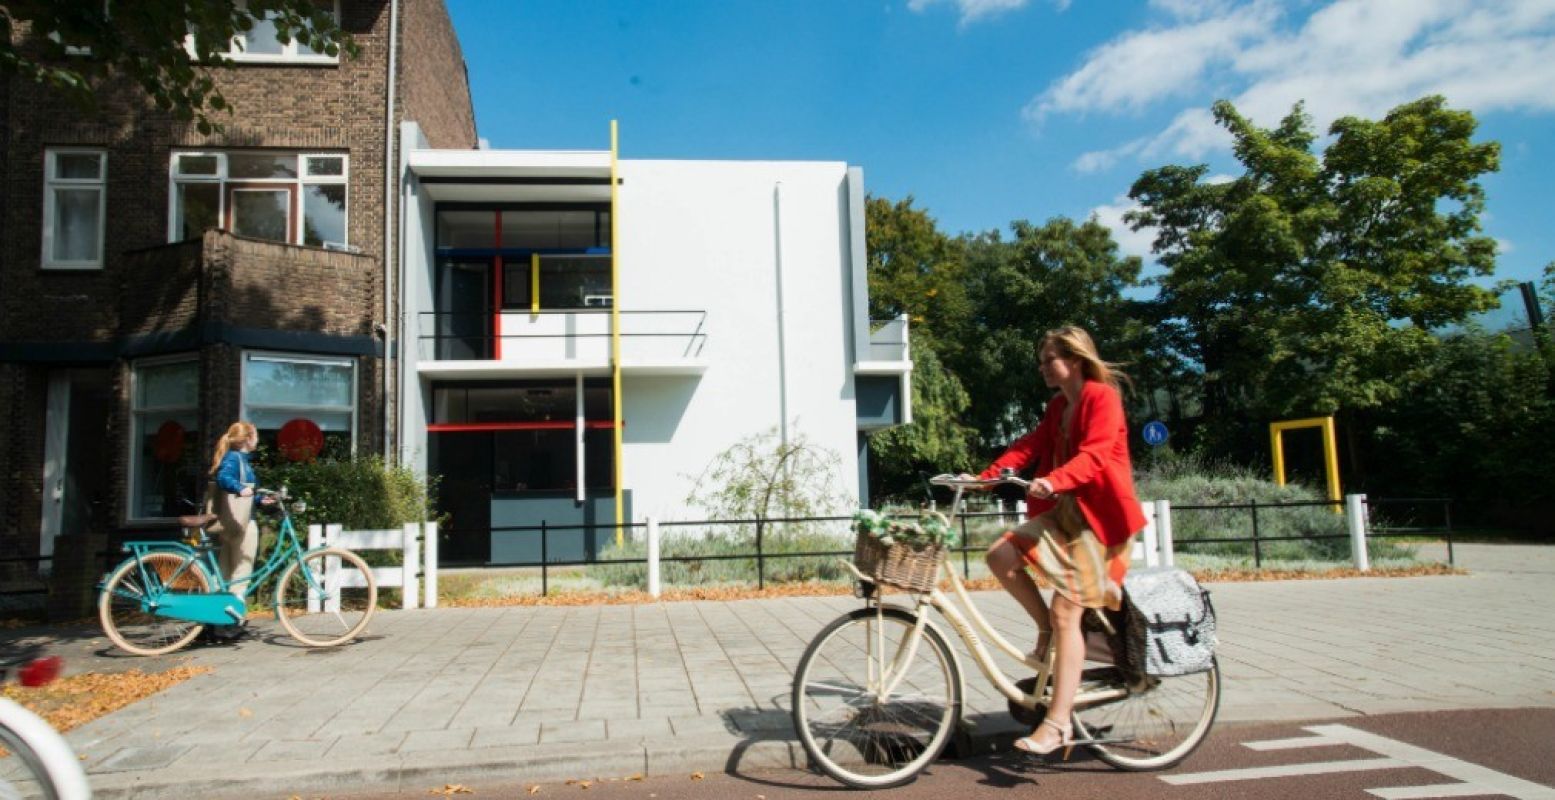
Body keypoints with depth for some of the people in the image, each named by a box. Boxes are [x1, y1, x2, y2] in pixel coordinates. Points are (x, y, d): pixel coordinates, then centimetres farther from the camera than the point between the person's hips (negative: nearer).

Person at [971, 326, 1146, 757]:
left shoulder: (1102, 396, -10)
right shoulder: (1058, 406, 17)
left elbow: (1095, 454, -24)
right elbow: (1030, 445, 8)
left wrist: (1054, 480, -41)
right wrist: (986, 476, -6)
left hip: (1097, 515, -8)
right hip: (1063, 511, 8)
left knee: (1066, 611, -13)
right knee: (1001, 555, -13)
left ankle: (1057, 725, -10)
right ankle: (1046, 627, 8)